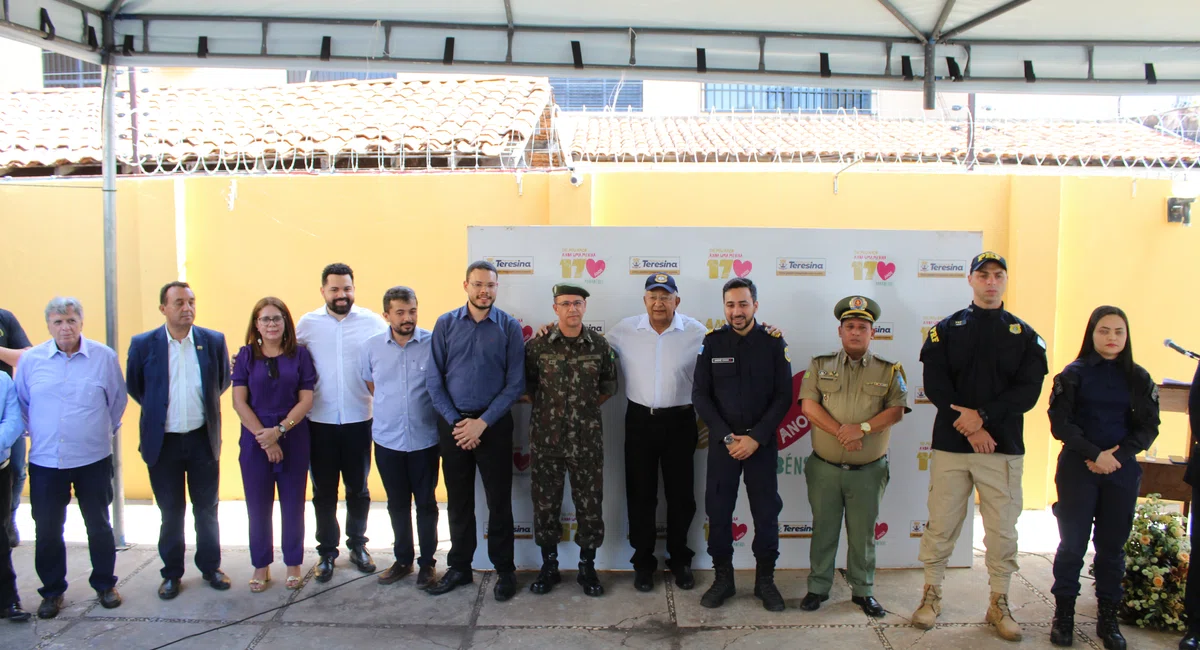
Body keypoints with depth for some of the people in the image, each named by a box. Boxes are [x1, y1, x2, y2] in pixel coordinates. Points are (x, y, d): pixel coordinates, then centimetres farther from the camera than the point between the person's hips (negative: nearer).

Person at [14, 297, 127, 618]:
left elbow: (118, 400, 6)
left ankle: (105, 584, 28)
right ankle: (52, 591, 26)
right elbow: (20, 405, 9)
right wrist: (36, 433, 8)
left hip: (93, 460, -1)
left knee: (99, 525, 12)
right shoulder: (30, 360, -2)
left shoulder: (105, 357, -5)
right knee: (47, 530, 9)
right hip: (45, 461, 1)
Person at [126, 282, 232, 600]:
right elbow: (133, 386, 8)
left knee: (206, 509, 12)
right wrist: (158, 409, 10)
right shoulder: (143, 344, -5)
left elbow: (223, 381, 12)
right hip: (164, 442, -1)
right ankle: (172, 573, 24)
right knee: (171, 512, 10)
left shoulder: (213, 341, -2)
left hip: (203, 439, 1)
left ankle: (210, 567, 26)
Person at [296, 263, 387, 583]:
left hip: (359, 420, 0)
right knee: (324, 490, 10)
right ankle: (327, 551, 24)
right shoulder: (307, 323, 0)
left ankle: (357, 545, 31)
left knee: (358, 487, 13)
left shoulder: (372, 322, -4)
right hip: (319, 421, 0)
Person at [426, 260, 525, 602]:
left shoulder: (509, 327, -3)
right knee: (458, 501, 12)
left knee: (499, 500, 4)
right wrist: (455, 421, -8)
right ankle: (459, 567, 26)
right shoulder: (445, 324, 2)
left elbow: (515, 383, -5)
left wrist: (483, 422, -13)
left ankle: (504, 570, 19)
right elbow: (434, 379, 1)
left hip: (494, 424, -2)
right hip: (453, 423, 2)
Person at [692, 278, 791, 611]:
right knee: (718, 512, 4)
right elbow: (700, 395, 0)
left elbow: (783, 396, -3)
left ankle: (765, 580, 19)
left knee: (766, 512, 5)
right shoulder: (713, 342, 1)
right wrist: (726, 437, -9)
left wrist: (756, 437, -12)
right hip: (722, 441, 1)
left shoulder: (774, 342, -1)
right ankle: (723, 578, 18)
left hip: (762, 442, -1)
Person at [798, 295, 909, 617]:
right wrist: (841, 432, -17)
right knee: (823, 530, 9)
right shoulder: (820, 365, 4)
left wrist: (864, 427, -21)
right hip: (824, 468, 0)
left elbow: (897, 409, -7)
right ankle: (818, 587, 22)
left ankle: (863, 591, 24)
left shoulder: (889, 370, 4)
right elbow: (808, 405, -6)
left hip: (868, 470, 0)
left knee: (863, 533, 10)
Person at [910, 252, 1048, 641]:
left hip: (1004, 447, 1)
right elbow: (935, 385, -4)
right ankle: (932, 595, 19)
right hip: (951, 445, 0)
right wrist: (969, 428, -13)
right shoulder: (946, 330, 5)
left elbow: (1028, 390, -4)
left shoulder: (1024, 335, 7)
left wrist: (983, 415, -16)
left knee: (1003, 530, 5)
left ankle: (999, 604, 19)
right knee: (941, 526, 4)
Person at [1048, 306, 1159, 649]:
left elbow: (1148, 427, 2)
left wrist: (1118, 455, -12)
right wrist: (1094, 454, -16)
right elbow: (1060, 422, -7)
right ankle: (1063, 614, 13)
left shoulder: (1138, 378, 5)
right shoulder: (1074, 374, -1)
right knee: (1073, 543, 2)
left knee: (1112, 545, 7)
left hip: (1122, 470, 2)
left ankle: (1108, 617, 17)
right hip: (1077, 469, -2)